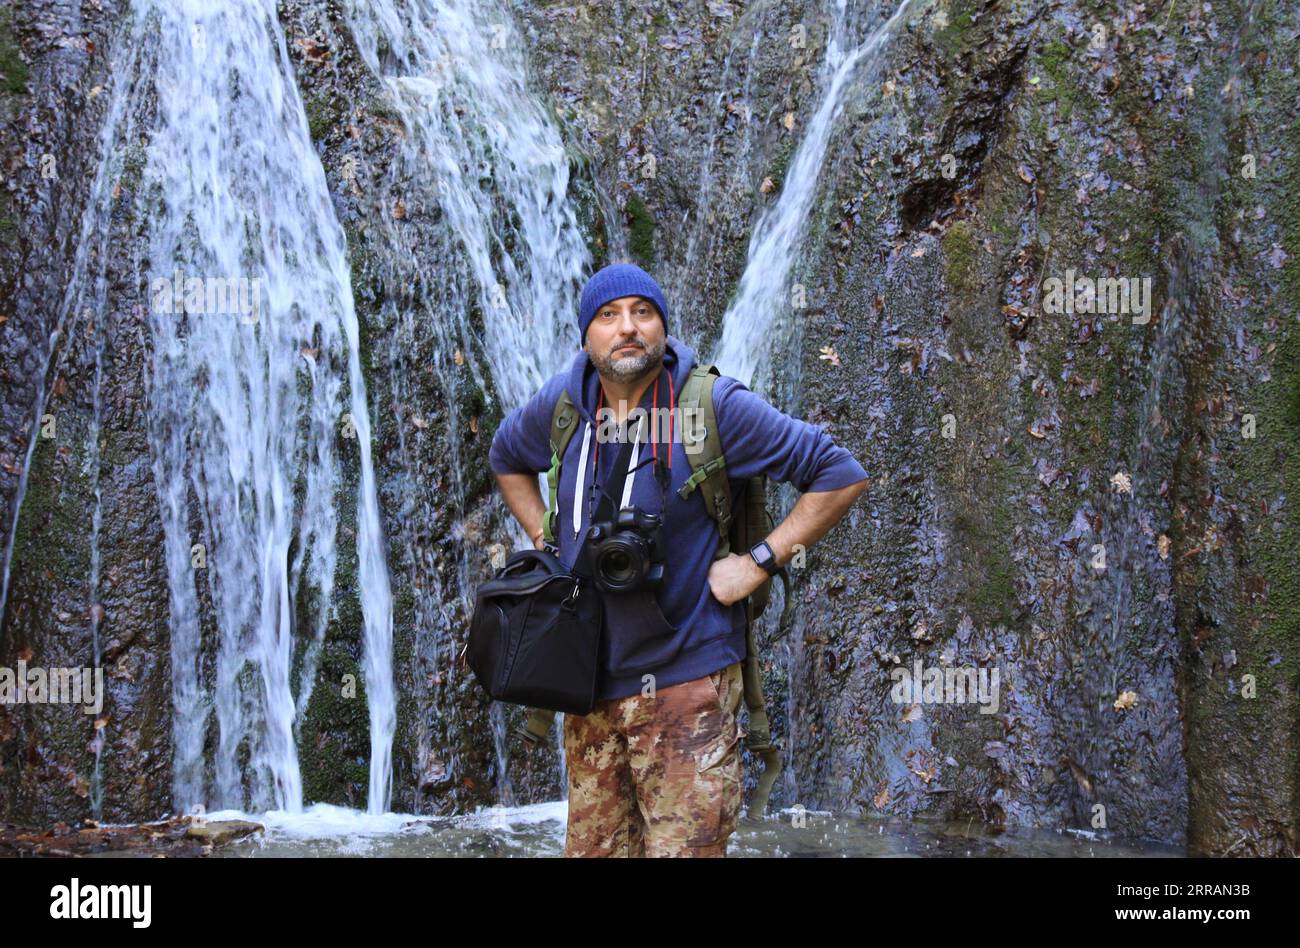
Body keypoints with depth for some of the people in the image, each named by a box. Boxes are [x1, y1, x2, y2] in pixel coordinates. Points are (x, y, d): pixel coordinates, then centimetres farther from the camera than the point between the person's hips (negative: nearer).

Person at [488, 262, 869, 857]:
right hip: (589, 685, 5)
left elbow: (842, 476, -11)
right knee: (591, 849, 15)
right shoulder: (561, 404, 3)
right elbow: (506, 458, 26)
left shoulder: (714, 405, -13)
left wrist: (760, 562, -14)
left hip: (686, 683, -5)